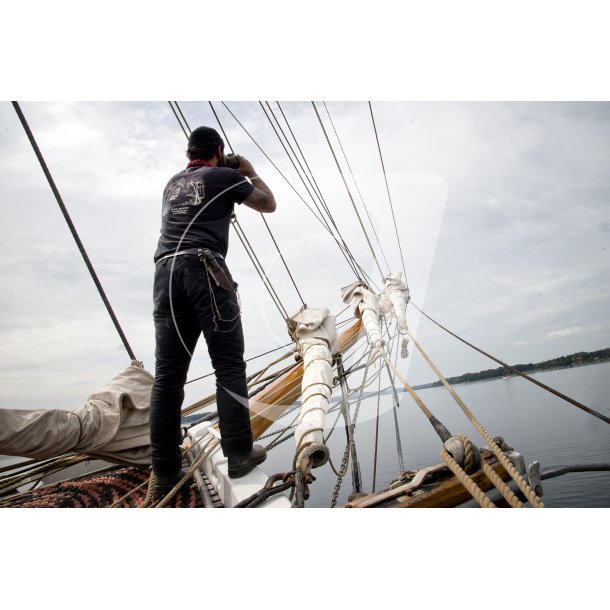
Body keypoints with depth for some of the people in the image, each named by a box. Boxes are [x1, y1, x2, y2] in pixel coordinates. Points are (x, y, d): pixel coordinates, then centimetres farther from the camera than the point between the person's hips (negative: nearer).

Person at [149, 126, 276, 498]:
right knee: (229, 366, 0)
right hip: (204, 270, -6)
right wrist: (250, 173, 34)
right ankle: (239, 454, 3)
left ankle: (165, 472, 4)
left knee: (168, 374, 1)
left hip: (166, 272, 6)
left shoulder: (173, 183, 29)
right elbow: (269, 205, 21)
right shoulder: (224, 176, 11)